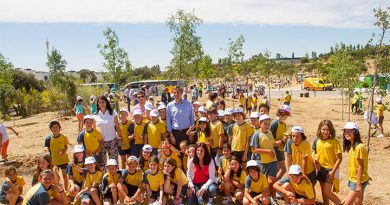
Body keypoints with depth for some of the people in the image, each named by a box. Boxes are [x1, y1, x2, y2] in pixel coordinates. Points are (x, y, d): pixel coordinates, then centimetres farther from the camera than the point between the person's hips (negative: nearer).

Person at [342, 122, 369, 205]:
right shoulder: (351, 146, 4)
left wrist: (358, 184, -19)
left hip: (358, 181, -9)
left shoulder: (359, 147, -23)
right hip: (353, 179, 9)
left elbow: (361, 167, -21)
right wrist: (351, 179, 14)